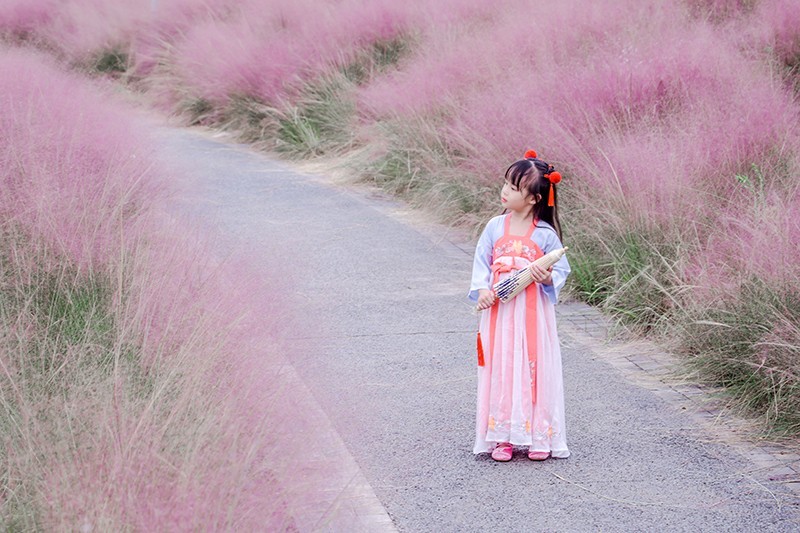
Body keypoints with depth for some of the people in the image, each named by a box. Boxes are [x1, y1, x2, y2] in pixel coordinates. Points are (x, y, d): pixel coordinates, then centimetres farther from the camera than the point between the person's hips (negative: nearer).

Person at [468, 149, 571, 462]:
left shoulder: (545, 234, -5)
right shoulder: (495, 227, 3)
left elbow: (561, 269, 1)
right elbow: (482, 263, 6)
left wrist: (548, 278, -20)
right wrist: (482, 290, -10)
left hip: (533, 313, -2)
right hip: (499, 312, 2)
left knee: (535, 368, 1)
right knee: (500, 369, 4)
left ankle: (539, 436, 12)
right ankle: (502, 437, 11)